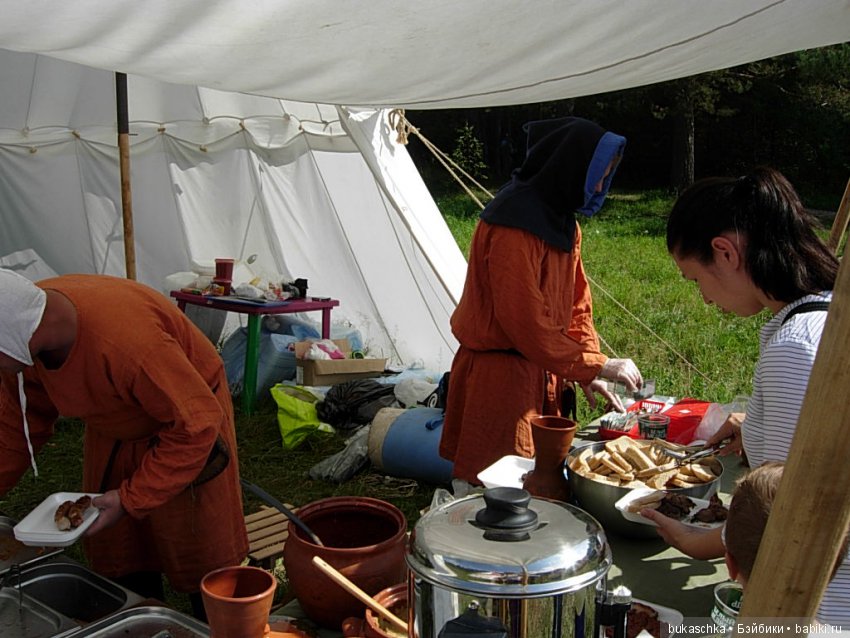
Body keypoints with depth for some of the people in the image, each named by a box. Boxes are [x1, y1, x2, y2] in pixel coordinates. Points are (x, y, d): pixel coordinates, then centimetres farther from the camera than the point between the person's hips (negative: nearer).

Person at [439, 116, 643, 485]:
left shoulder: (563, 222, 10)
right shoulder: (513, 227, -21)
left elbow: (577, 302, 13)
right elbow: (526, 323, -24)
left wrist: (588, 372, 3)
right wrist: (597, 365, -17)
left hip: (541, 373, 9)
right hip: (498, 375, -9)